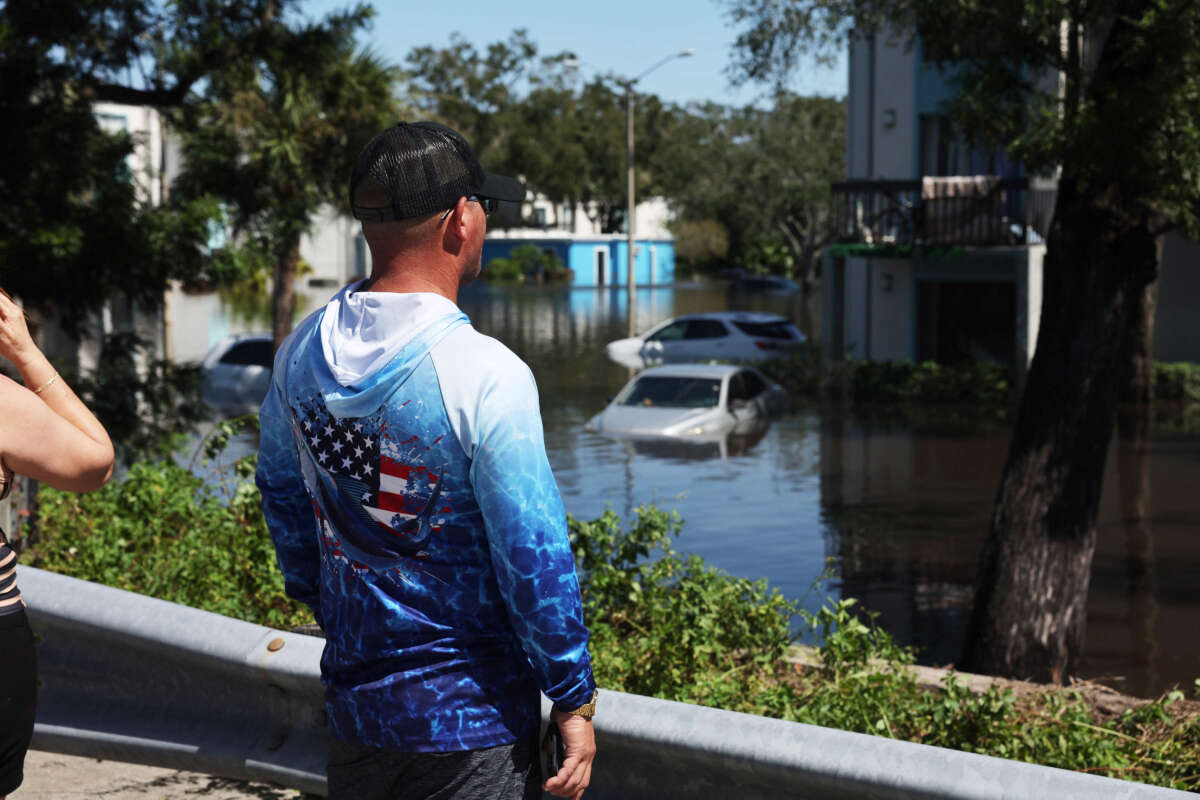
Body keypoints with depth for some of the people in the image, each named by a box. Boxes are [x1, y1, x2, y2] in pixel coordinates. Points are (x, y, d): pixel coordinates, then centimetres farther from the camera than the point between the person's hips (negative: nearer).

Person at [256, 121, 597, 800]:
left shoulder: (302, 353, 0)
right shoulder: (486, 376, -21)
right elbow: (534, 554, -18)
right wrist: (575, 699, -7)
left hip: (353, 694, 6)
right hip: (469, 719, -6)